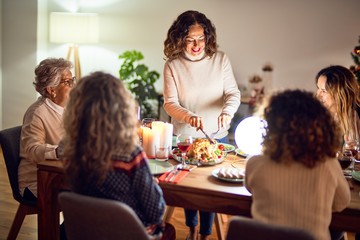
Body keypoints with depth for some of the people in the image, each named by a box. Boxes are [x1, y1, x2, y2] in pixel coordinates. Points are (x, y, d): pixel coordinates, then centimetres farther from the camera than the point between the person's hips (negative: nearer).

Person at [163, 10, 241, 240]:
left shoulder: (220, 59, -9)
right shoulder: (172, 65, -12)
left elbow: (233, 92, -8)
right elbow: (170, 103, -13)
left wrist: (227, 111, -29)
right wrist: (188, 116, -33)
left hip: (216, 135, 0)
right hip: (184, 137, 0)